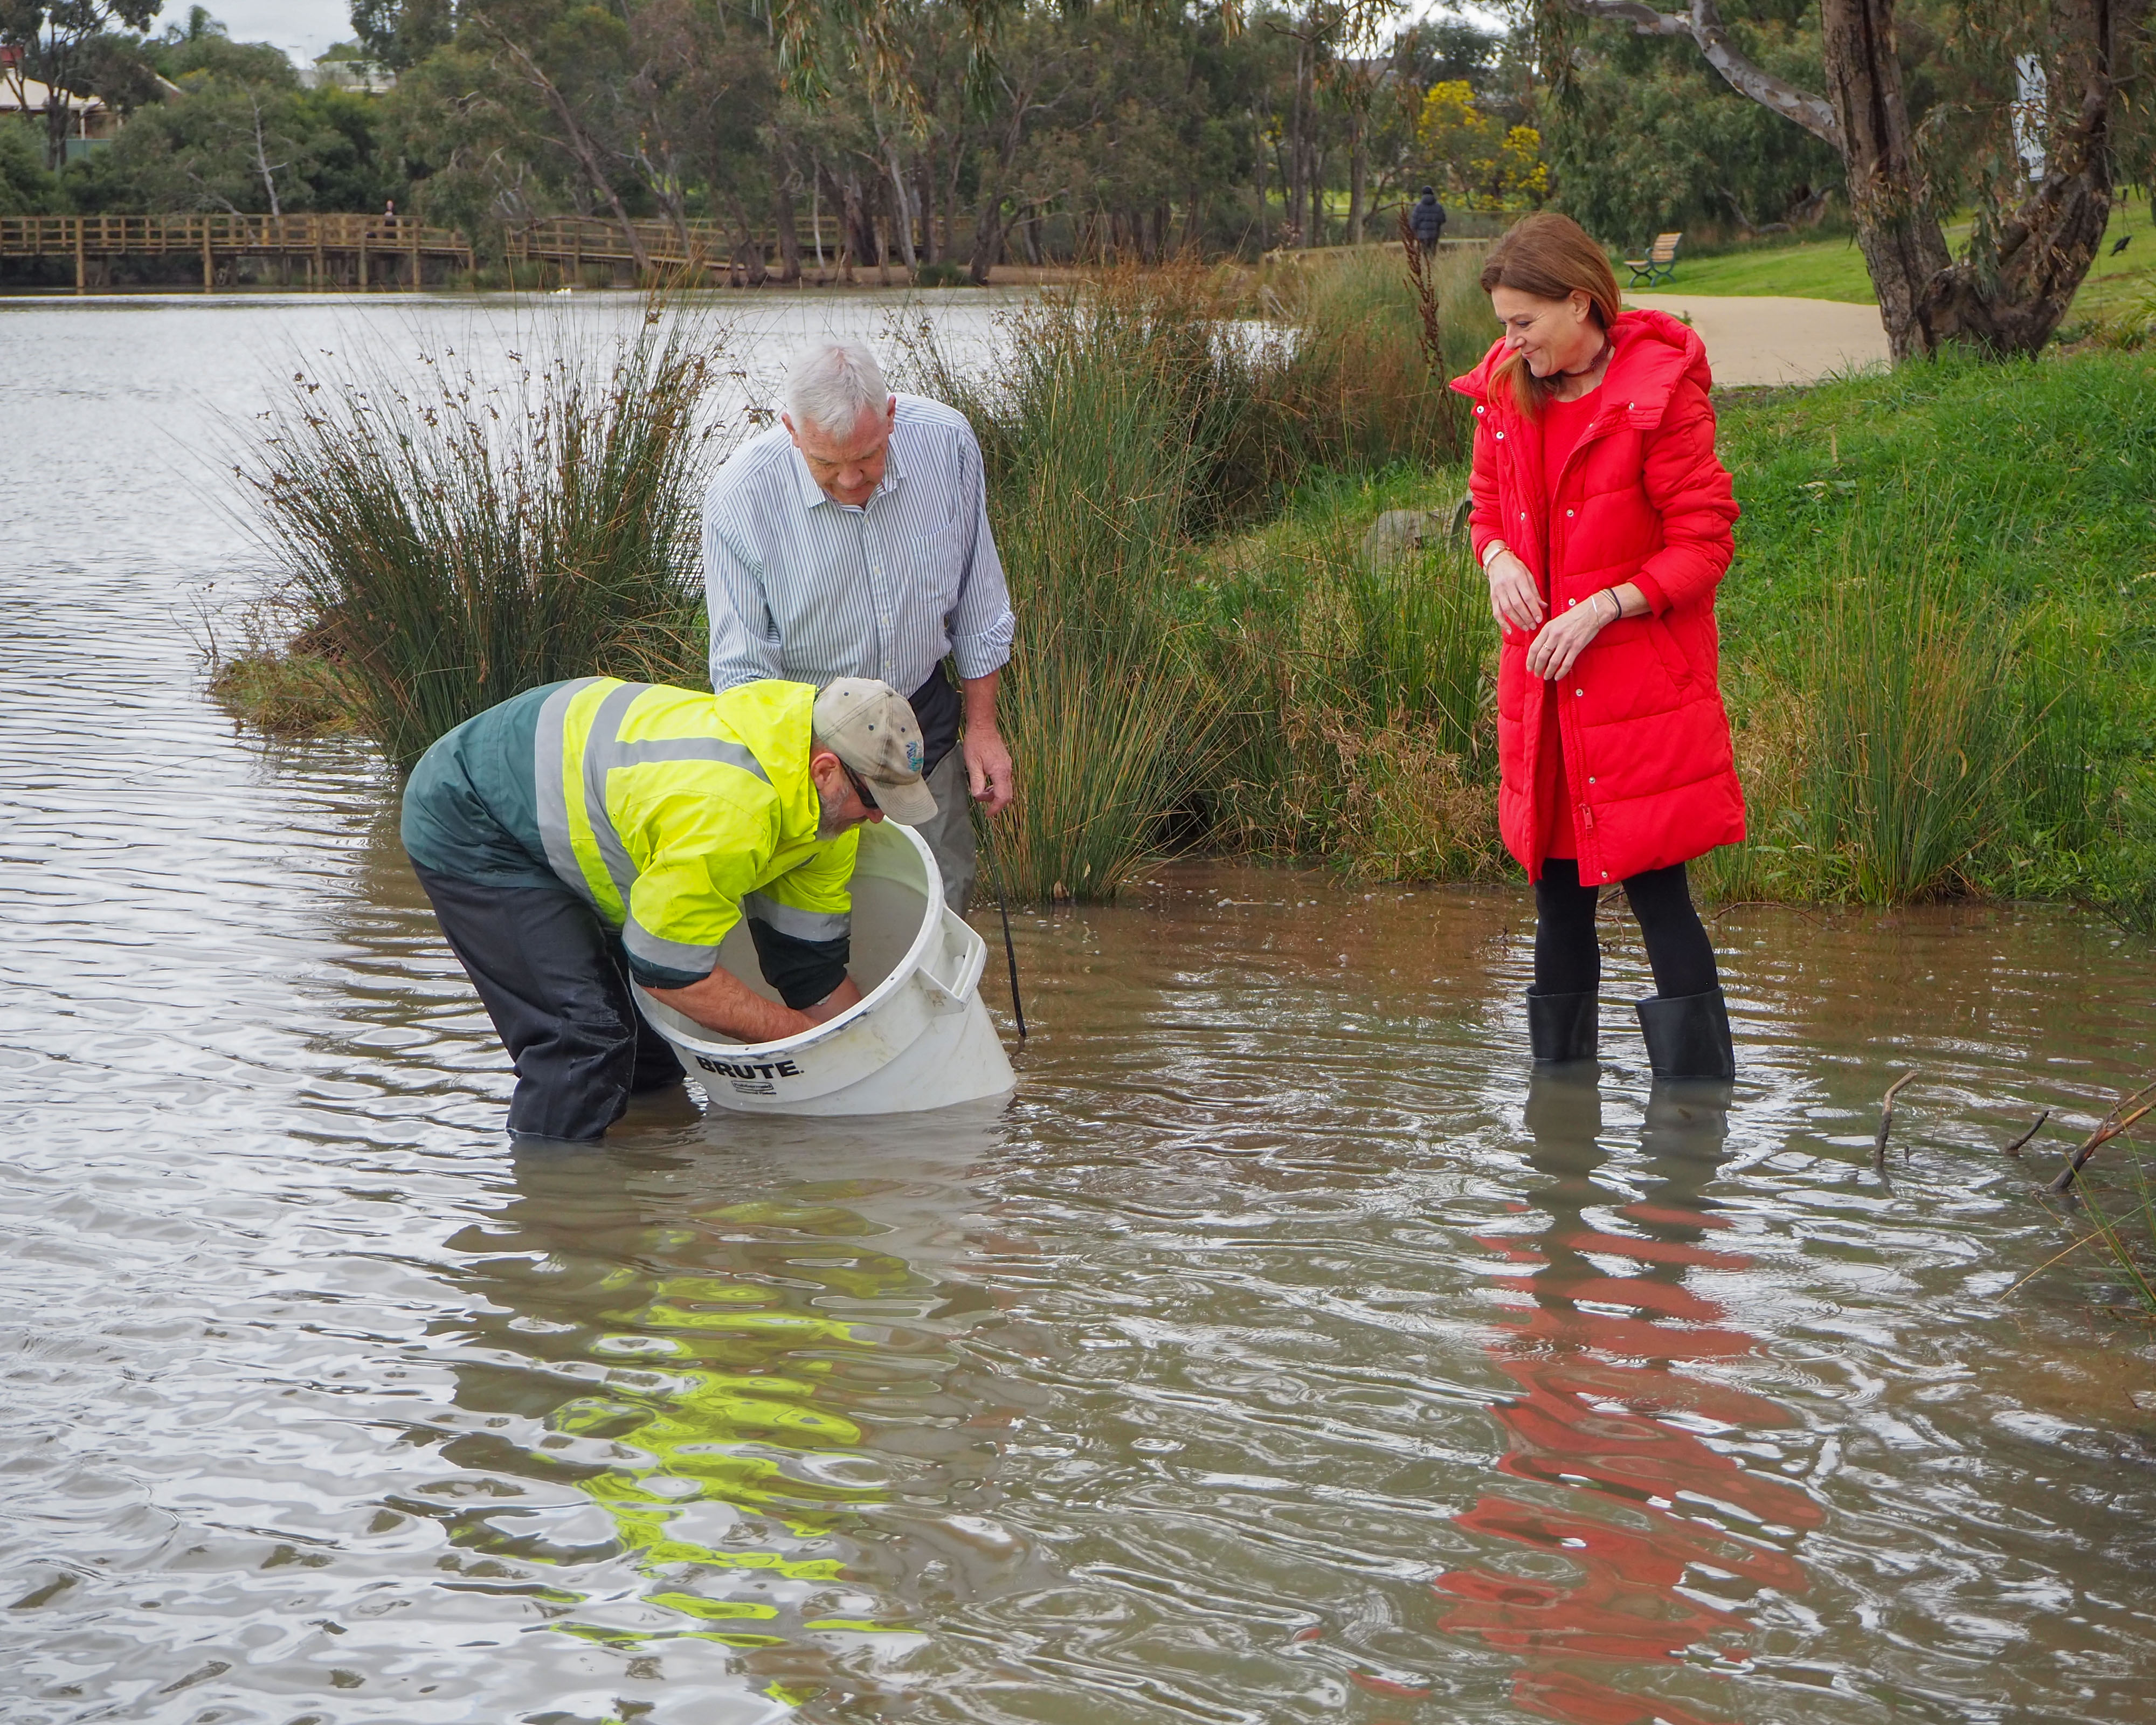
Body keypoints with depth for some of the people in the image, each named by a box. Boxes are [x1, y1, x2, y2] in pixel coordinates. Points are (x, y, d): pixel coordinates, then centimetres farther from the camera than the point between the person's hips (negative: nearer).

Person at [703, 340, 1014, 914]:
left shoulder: (946, 442, -14)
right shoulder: (739, 497, -23)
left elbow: (976, 605, 1)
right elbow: (742, 671, -16)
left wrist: (981, 724, 6)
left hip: (924, 722, 3)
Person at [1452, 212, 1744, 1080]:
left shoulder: (1661, 391, -12)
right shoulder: (1506, 390, 6)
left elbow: (1702, 542, -10)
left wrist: (1602, 609, -19)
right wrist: (1498, 557, -4)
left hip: (1638, 678, -6)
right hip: (1541, 683, 6)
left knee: (1656, 886, -7)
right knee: (1556, 890, 12)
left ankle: (1697, 1081, 0)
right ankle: (1557, 1076, 22)